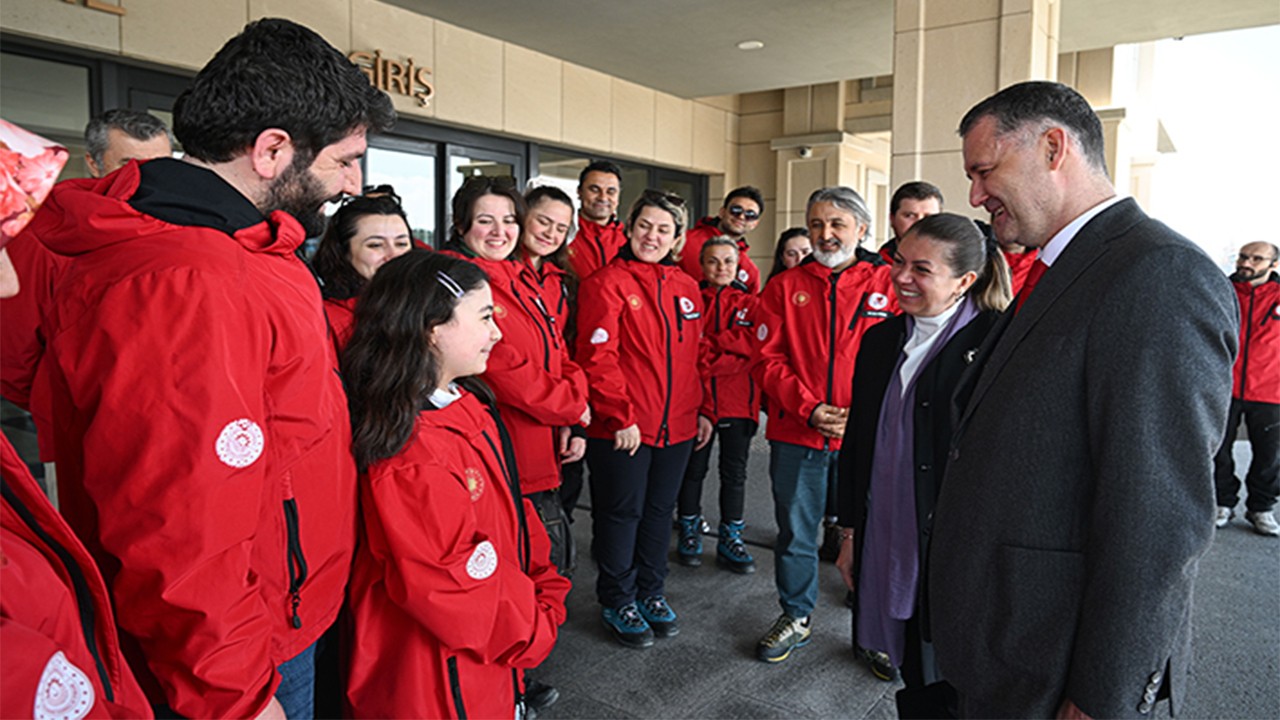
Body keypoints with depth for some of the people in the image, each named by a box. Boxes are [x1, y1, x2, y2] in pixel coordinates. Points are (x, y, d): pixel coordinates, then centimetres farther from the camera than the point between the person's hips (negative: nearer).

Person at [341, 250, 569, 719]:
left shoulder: (470, 405, 1)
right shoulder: (409, 459, -28)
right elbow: (448, 587, -25)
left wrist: (545, 590, 1)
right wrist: (534, 629, -13)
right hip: (443, 680, -8)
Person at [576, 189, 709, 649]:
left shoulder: (686, 288, 11)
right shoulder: (606, 284, -9)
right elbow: (598, 358, -15)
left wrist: (701, 410, 14)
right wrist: (621, 416, -18)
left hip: (676, 426, 6)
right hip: (621, 429, -6)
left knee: (660, 509, 17)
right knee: (621, 512, 7)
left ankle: (651, 593, 35)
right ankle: (618, 602, 25)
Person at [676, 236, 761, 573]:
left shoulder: (751, 303, 7)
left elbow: (754, 343, -8)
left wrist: (709, 339, -10)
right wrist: (728, 345, -12)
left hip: (738, 400, 1)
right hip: (696, 398, -1)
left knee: (734, 473, 8)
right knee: (693, 469, 8)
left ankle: (730, 539, 21)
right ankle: (689, 534, 24)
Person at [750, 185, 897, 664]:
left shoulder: (889, 284, 1)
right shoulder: (785, 287, 4)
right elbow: (767, 360, 0)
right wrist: (809, 408, -12)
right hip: (796, 434, 1)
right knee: (795, 534, 13)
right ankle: (795, 618, 33)